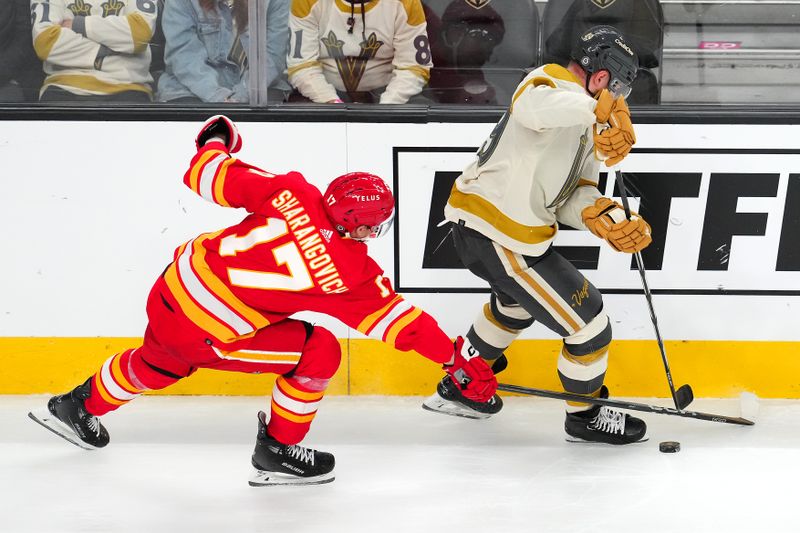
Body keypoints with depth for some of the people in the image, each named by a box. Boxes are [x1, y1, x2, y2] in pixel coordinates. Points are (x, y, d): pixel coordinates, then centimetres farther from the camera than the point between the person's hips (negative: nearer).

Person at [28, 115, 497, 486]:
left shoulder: (292, 193, -7)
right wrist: (457, 359, 3)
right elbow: (400, 320, -6)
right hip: (210, 334, -6)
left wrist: (215, 141, 19)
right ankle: (278, 452, 15)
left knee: (161, 361, 36)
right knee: (319, 351, 2)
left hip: (170, 290, 7)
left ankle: (79, 407, 58)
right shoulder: (353, 272, -15)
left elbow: (214, 176, -2)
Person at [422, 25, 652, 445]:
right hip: (500, 238, -11)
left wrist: (609, 219, -9)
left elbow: (572, 198, 8)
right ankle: (586, 416, 21)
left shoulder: (584, 124, 16)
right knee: (587, 321, 0)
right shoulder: (554, 83, -13)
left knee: (517, 300, 38)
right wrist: (599, 110, -50)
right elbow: (534, 105, -40)